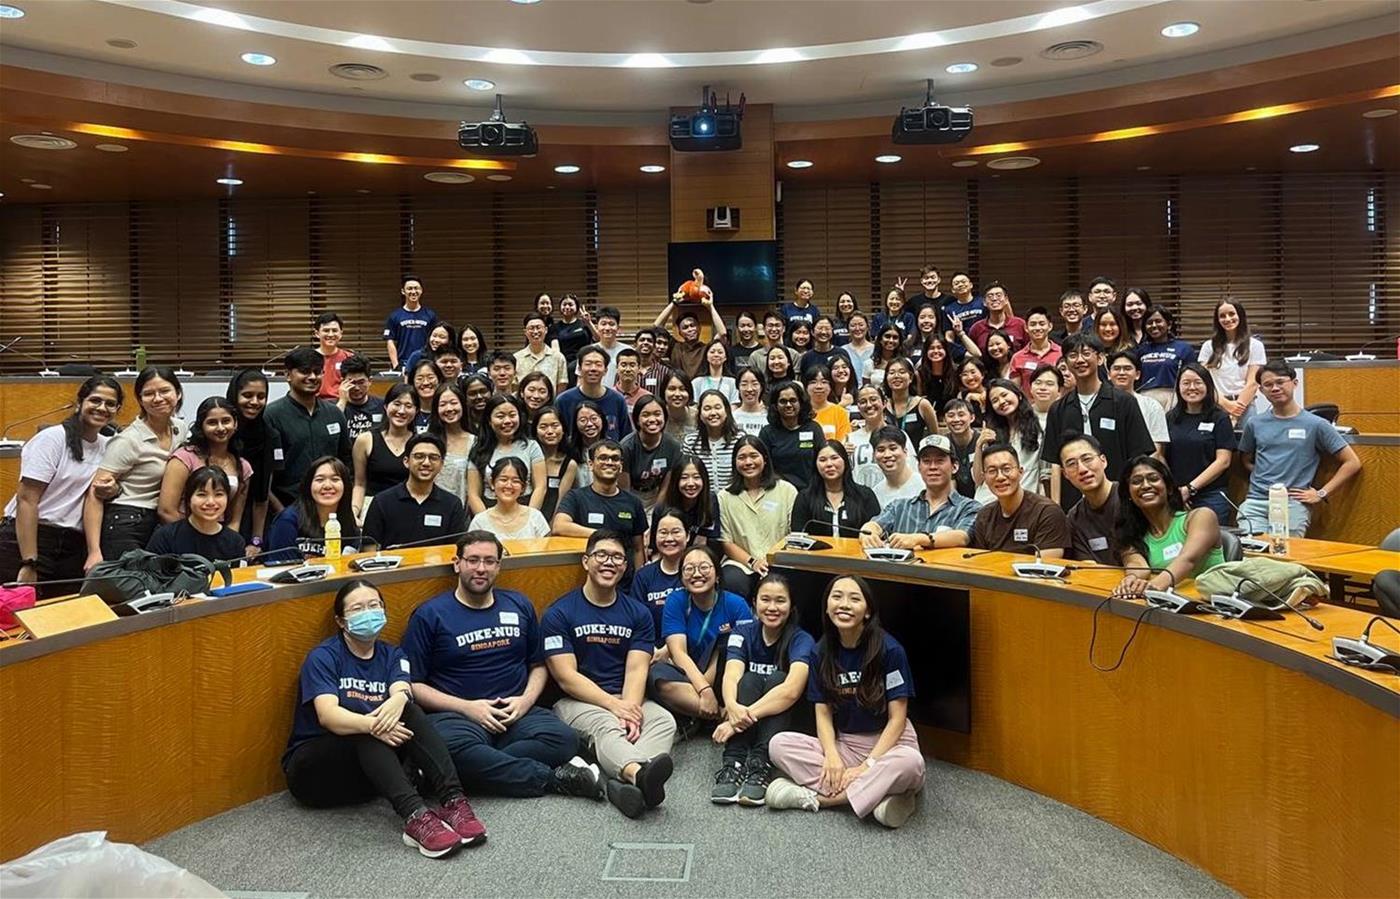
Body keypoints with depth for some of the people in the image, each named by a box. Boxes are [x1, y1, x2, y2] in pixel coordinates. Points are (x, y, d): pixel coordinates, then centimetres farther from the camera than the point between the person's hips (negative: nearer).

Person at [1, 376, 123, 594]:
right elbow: (26, 499, -13)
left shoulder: (108, 446, 10)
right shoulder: (53, 438, -7)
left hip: (74, 547, 6)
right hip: (26, 538, -5)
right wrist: (29, 564, -19)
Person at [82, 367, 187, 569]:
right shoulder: (128, 440, -12)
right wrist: (94, 552, -23)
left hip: (160, 526, 7)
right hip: (124, 526, -6)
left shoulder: (181, 429, 7)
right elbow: (95, 495, -15)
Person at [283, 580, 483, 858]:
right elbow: (327, 715, -23)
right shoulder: (323, 657, -6)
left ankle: (452, 800, -37)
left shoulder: (392, 655, 8)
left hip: (373, 768, 4)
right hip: (314, 768, -3)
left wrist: (398, 700, -40)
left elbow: (402, 689, -15)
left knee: (405, 709, -24)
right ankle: (415, 815, -50)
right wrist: (371, 725, -43)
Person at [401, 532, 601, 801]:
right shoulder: (429, 615, 5)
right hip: (456, 714, -3)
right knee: (454, 747, -39)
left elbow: (538, 665, 21)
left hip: (515, 714, 3)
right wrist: (466, 707, -10)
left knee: (563, 739, -27)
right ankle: (554, 777, -24)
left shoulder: (519, 606, 16)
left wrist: (527, 700, 0)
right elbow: (412, 683, 1)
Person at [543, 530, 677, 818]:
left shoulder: (638, 613, 12)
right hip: (578, 700, -4)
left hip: (627, 699, 4)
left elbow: (636, 670, 0)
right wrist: (613, 705, -18)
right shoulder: (559, 613, 1)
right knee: (606, 727, -36)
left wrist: (630, 706, -21)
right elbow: (566, 677, -7)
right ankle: (641, 773, -66)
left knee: (664, 720, -27)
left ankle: (628, 782, -53)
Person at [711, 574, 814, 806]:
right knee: (749, 680, -26)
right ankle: (733, 765, -39)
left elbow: (791, 689, -30)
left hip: (784, 722, -2)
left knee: (776, 679, -27)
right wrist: (733, 707, -43)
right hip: (746, 728, 2)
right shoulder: (742, 634, -3)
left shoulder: (801, 640, -12)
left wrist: (747, 715, -39)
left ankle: (760, 766, -40)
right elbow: (731, 676, -20)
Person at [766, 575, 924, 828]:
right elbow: (823, 712, -1)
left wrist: (866, 766, -20)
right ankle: (875, 793, -24)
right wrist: (832, 757, -19)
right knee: (778, 745, -19)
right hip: (843, 744, 3)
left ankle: (818, 797, -25)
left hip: (888, 743, -3)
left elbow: (897, 718, -12)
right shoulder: (822, 651, -1)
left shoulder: (889, 650, -13)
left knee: (910, 762, -38)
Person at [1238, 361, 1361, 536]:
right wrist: (1262, 478, 5)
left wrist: (1321, 494, 0)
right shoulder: (1255, 424, 13)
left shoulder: (1316, 425, 5)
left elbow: (1352, 463, 6)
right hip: (1256, 501, 2)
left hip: (1294, 502, -2)